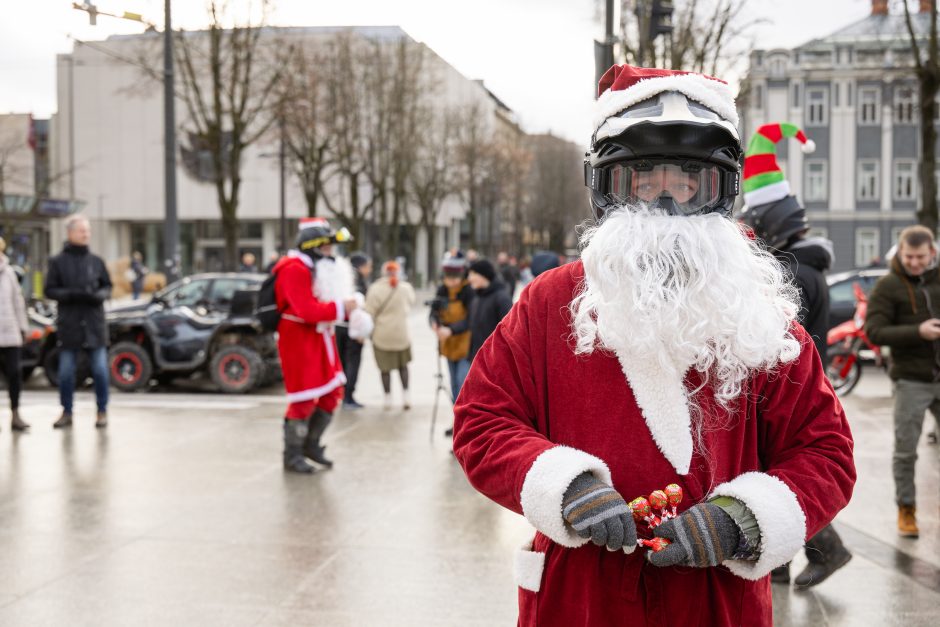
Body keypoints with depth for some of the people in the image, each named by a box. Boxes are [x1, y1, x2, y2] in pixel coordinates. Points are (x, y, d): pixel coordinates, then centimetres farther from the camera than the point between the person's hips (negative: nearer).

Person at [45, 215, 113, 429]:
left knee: (100, 369, 1)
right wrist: (71, 294, -16)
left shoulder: (96, 261, 6)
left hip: (95, 323, 1)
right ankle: (67, 412, 16)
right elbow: (50, 290, 0)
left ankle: (102, 411, 12)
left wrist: (100, 295, -11)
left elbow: (107, 286, 11)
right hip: (68, 323, -1)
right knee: (66, 371, 5)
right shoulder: (58, 262, 1)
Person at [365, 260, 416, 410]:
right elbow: (411, 304, 12)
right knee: (403, 365, 18)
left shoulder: (375, 288, -11)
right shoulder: (406, 288, -4)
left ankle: (388, 398, 11)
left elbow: (370, 312, -10)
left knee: (385, 367, 8)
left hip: (382, 334, -2)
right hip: (401, 333, 2)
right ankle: (405, 395, 11)